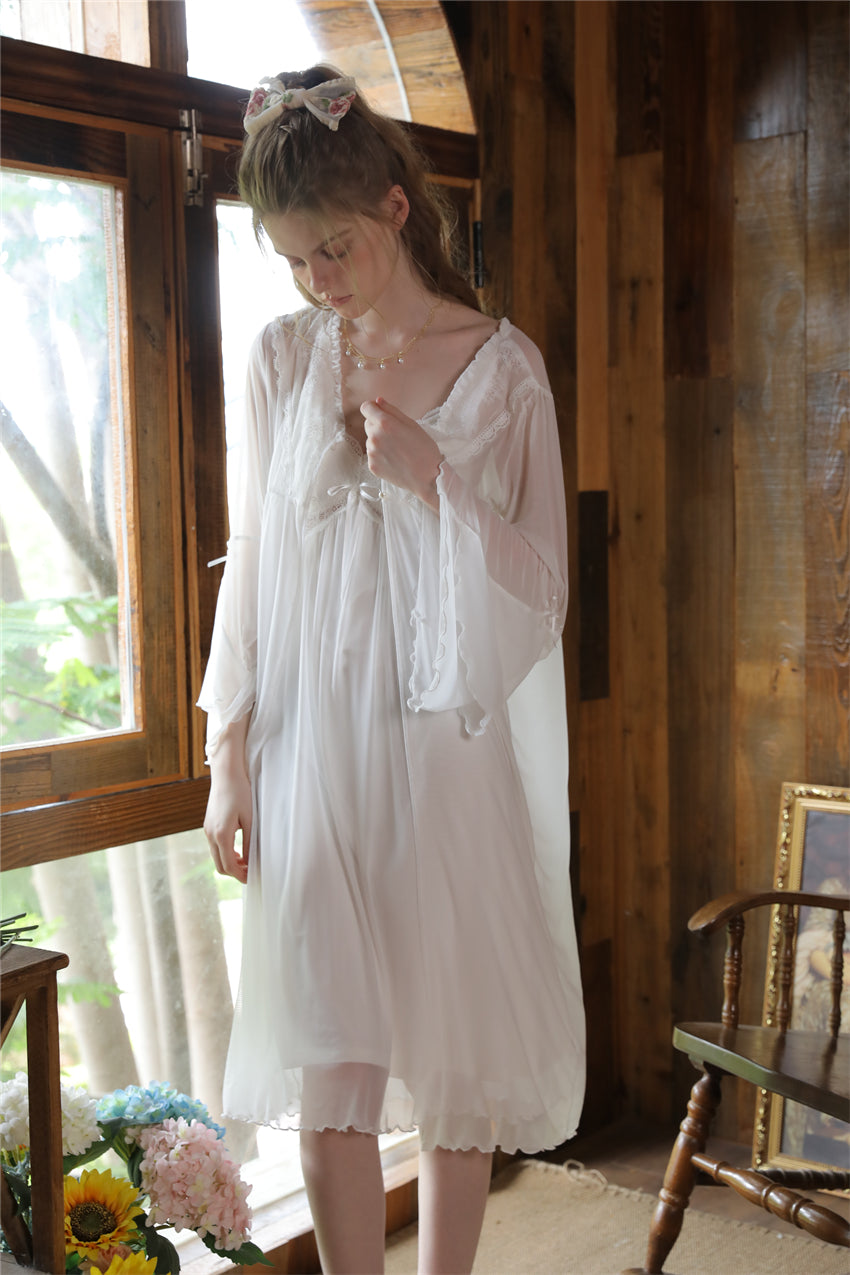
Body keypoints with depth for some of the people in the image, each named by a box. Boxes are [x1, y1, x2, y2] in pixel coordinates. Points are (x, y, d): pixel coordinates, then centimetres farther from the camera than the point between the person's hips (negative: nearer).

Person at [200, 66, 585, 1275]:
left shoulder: (502, 367, 0)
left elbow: (541, 587, 0)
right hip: (314, 752, 1)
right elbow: (249, 566, 7)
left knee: (455, 1062, 9)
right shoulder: (284, 358, 5)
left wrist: (427, 473, -14)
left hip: (453, 753, -1)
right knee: (325, 1075, -1)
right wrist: (230, 757, 3)